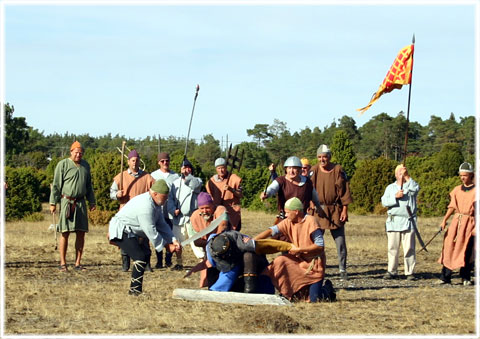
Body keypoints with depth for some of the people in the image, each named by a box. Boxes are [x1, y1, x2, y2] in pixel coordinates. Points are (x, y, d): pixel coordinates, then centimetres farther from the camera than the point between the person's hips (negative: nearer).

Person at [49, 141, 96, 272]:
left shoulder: (85, 165, 15)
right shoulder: (63, 164, -2)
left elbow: (88, 185, 23)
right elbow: (56, 185, -3)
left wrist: (92, 202, 18)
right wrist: (53, 203, -8)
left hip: (81, 202, 5)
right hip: (66, 201, -5)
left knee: (81, 233, 2)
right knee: (65, 233, -6)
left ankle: (78, 263, 8)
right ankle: (62, 263, 0)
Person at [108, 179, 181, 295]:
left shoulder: (156, 204, 7)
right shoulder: (146, 206, -27)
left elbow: (162, 225, 9)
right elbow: (151, 231, -24)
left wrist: (173, 241, -4)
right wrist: (166, 246, -14)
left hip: (130, 232, 11)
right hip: (121, 232, -11)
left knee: (144, 255, 13)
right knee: (141, 257, -20)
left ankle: (134, 290, 19)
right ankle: (135, 290, -17)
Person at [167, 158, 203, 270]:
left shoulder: (196, 180, 5)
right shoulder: (175, 183, 16)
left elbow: (195, 185, -21)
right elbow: (170, 198, 10)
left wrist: (186, 176, -27)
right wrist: (173, 210, -5)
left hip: (192, 216, -4)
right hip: (178, 217, 4)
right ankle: (179, 263, 21)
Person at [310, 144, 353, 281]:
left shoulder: (338, 170, -1)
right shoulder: (314, 171, 0)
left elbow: (344, 190, 0)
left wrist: (345, 209, -5)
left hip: (336, 210, 0)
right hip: (319, 210, 0)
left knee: (340, 241, 2)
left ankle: (342, 270, 10)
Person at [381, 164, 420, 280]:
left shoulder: (410, 186, 11)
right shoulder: (390, 187, 17)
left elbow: (415, 189, -14)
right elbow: (384, 201, 4)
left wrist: (407, 177, -13)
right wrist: (396, 197, -10)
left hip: (408, 222, -2)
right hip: (393, 222, 2)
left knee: (409, 248, -5)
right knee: (392, 248, 0)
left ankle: (409, 272, -1)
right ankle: (392, 271, 5)